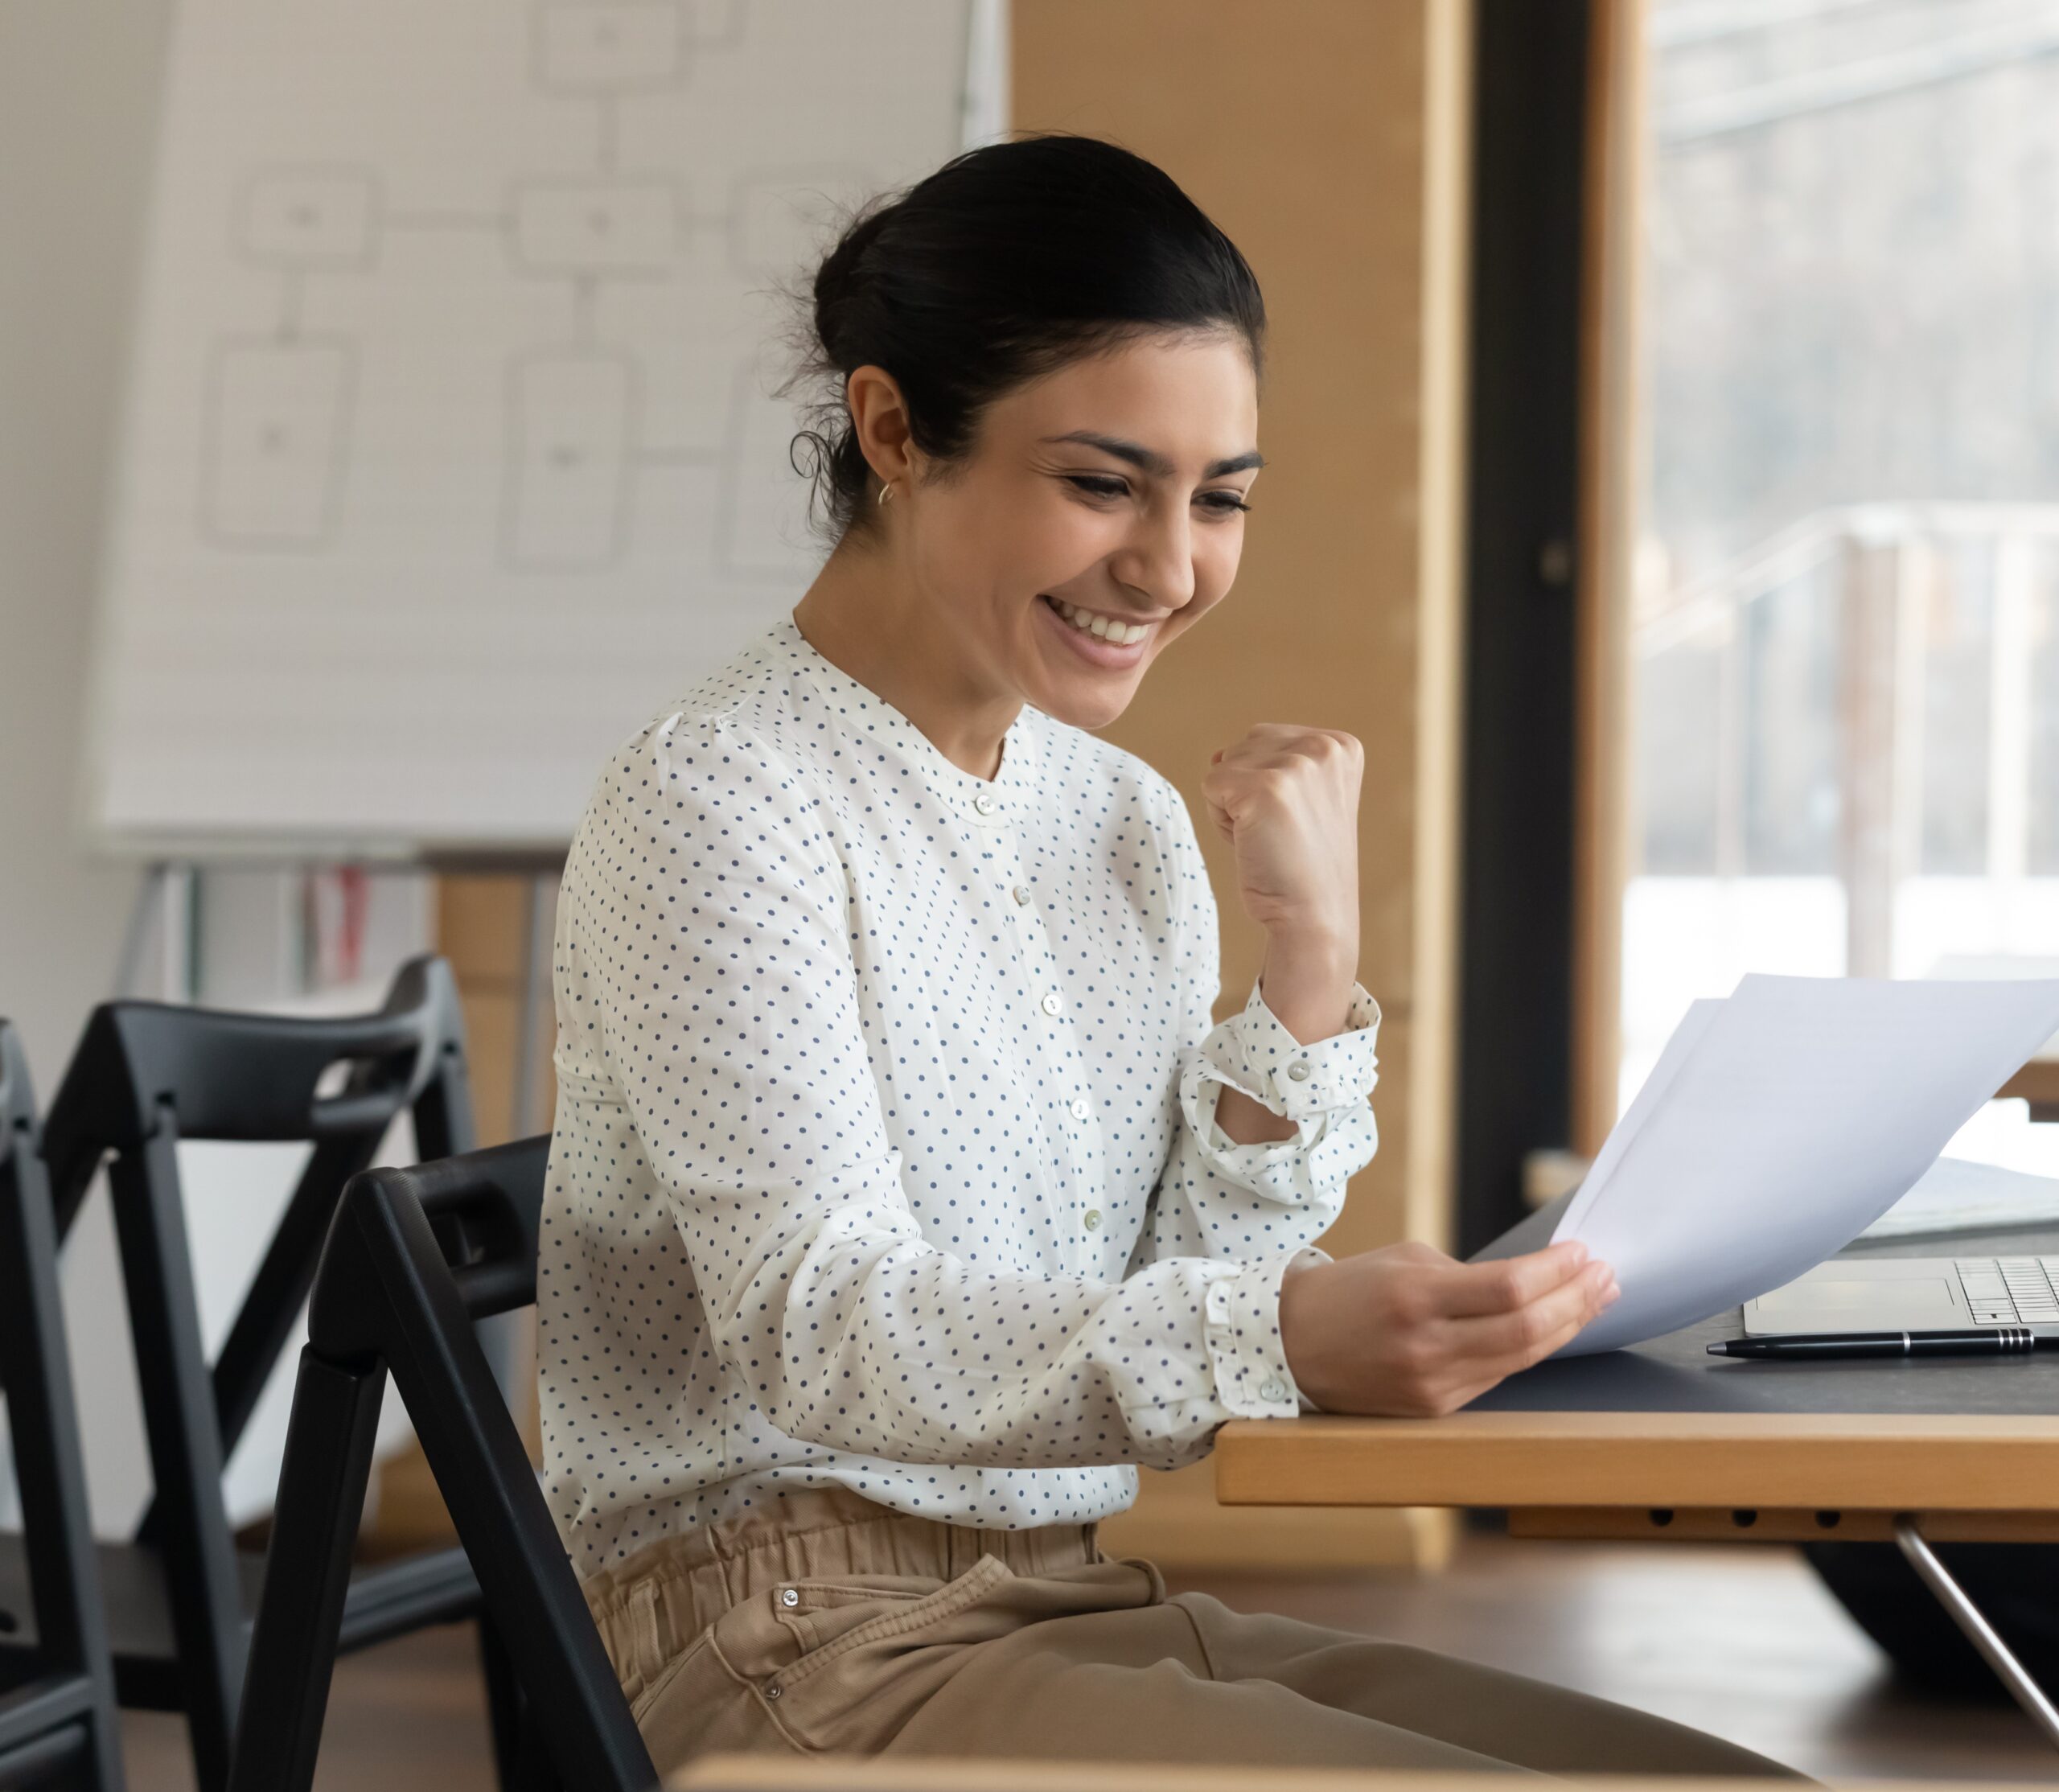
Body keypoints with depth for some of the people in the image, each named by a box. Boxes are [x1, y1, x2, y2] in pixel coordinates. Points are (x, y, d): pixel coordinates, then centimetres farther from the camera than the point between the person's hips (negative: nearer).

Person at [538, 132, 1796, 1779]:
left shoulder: (1128, 821, 12)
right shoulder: (715, 805, -11)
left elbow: (1183, 1311, 8)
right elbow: (824, 1329, -22)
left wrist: (1311, 956, -3)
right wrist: (1280, 1334, -38)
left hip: (1082, 1613, 7)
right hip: (799, 1652, -7)